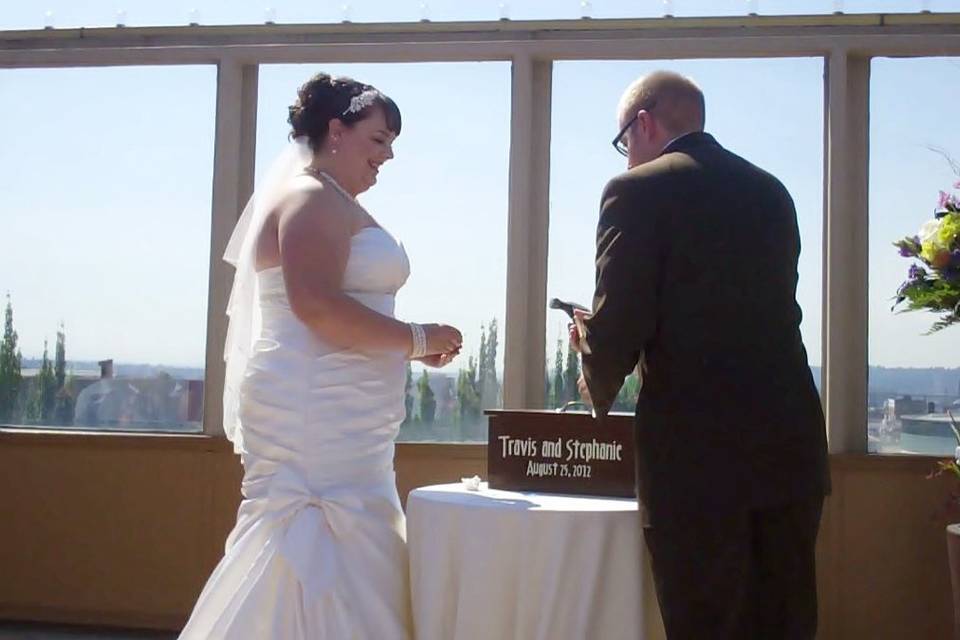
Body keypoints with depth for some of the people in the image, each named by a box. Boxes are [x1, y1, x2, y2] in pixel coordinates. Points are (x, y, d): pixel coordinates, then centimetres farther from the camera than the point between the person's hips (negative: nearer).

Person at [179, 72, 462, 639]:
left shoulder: (331, 203, 21)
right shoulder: (313, 198, -10)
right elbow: (316, 304, -22)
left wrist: (410, 347, 14)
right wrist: (417, 339, -15)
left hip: (332, 419, 11)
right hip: (316, 415, -10)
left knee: (336, 567, 11)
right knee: (323, 566, -8)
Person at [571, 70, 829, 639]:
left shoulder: (638, 191, -6)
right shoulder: (771, 192, 14)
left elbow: (619, 326, -12)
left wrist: (599, 387, 10)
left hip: (697, 455, -6)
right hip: (790, 446, 6)